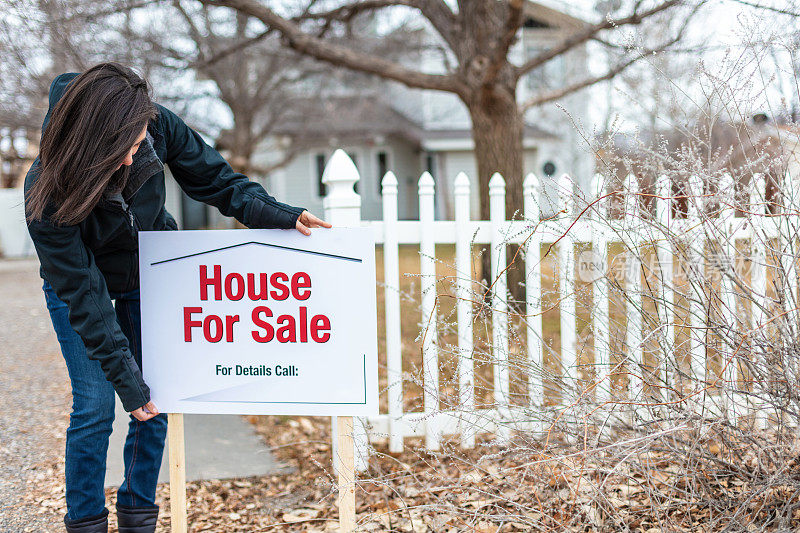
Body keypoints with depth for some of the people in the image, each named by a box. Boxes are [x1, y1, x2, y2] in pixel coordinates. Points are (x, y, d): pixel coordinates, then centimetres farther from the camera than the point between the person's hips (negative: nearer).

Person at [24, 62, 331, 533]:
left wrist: (275, 214, -23)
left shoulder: (157, 127, -27)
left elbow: (212, 177, -10)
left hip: (150, 276, 3)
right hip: (79, 283, -3)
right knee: (95, 406, -10)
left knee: (155, 404, 0)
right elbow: (83, 294, -29)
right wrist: (125, 377, -28)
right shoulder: (48, 194, -34)